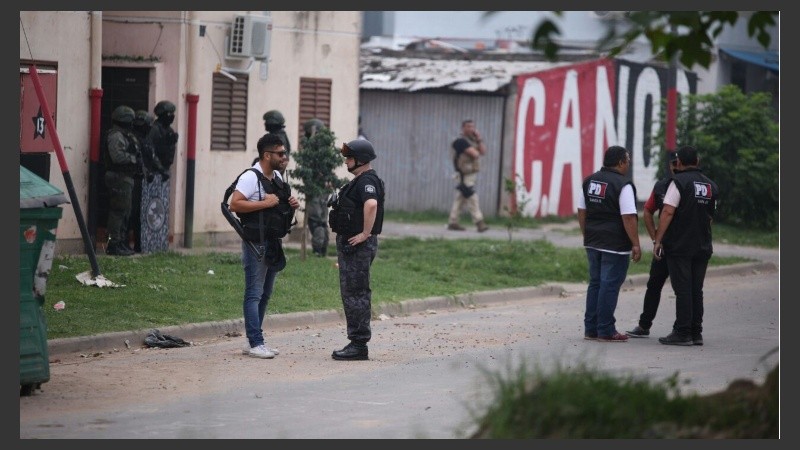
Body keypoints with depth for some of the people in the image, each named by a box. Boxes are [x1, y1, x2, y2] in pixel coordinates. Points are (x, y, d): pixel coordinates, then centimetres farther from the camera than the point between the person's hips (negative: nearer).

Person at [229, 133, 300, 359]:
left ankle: (254, 341, 19)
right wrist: (264, 203, -24)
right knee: (254, 293, -8)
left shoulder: (277, 177, 14)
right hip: (256, 244, -9)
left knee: (265, 293, 12)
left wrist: (291, 204, 8)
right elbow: (234, 204, -23)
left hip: (273, 243, 9)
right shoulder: (251, 177, -14)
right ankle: (255, 343, -9)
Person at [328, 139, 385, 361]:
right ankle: (356, 342, 18)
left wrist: (365, 234, -29)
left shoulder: (366, 180, -16)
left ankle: (359, 345, -5)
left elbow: (371, 204, -35)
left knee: (355, 293, -8)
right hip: (349, 244, 11)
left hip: (358, 245, -11)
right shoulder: (360, 180, 17)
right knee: (351, 293, 14)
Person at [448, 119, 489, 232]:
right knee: (472, 199, -11)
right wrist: (476, 152, 2)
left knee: (460, 199, 11)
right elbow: (475, 154, -21)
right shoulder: (461, 141, -12)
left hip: (471, 174, 10)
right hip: (465, 175, -10)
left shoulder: (472, 141, 19)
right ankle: (479, 223, -14)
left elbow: (483, 151, 11)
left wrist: (479, 139, 3)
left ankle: (452, 222, 14)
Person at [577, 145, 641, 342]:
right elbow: (628, 217, -18)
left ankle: (590, 328, 15)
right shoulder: (623, 185, -14)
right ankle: (605, 331, -1)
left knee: (595, 284, 14)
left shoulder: (589, 181, 9)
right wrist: (636, 245, -14)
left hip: (593, 243, 7)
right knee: (610, 286, -3)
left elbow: (581, 212, 13)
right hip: (615, 245, -7)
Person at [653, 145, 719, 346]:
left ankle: (682, 333, -6)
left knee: (682, 290, -5)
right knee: (696, 290, 10)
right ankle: (696, 333, 11)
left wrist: (658, 240, -14)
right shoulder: (711, 186, 11)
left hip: (679, 246, -6)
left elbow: (668, 212, -16)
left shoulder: (679, 182, -9)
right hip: (703, 247, 6)